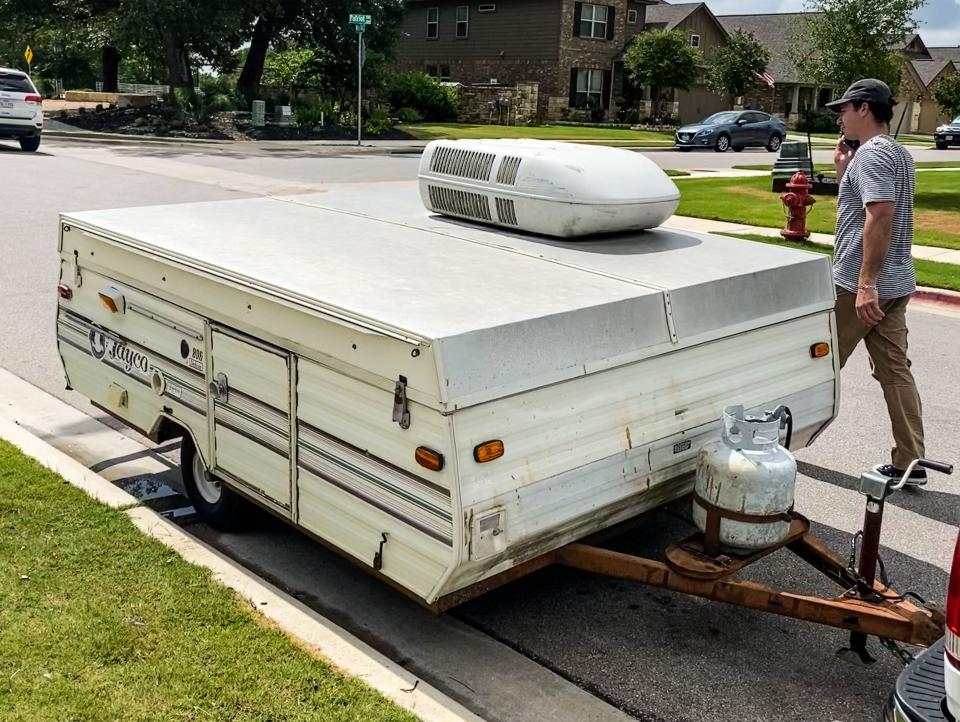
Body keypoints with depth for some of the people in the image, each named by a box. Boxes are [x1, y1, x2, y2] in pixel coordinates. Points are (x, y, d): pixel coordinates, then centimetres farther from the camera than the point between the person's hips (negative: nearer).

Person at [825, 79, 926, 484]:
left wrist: (866, 284, -28)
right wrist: (844, 170, 16)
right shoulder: (898, 154, 18)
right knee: (895, 371, 8)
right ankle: (909, 463, 9)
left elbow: (880, 217, -25)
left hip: (858, 284, -9)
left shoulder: (872, 153, -14)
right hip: (896, 283, 9)